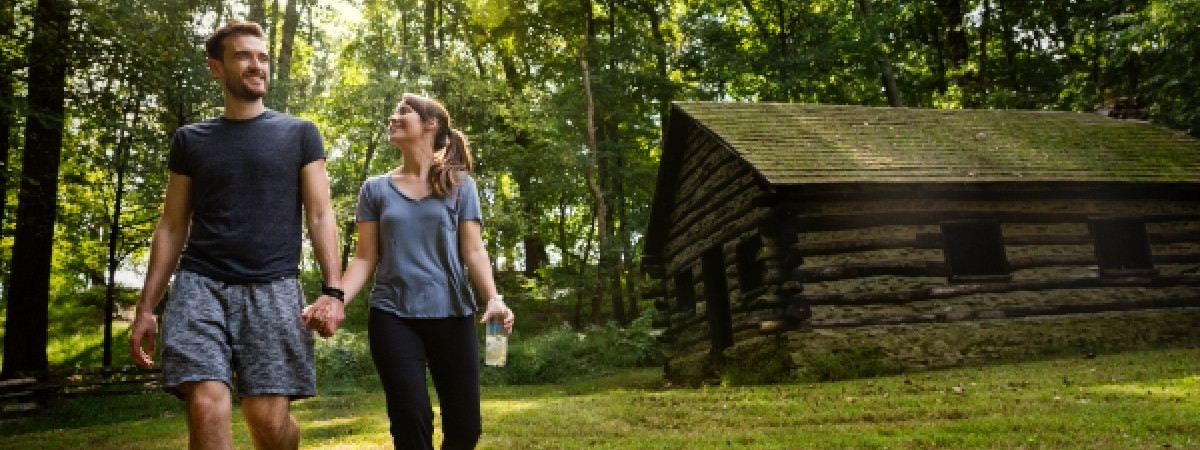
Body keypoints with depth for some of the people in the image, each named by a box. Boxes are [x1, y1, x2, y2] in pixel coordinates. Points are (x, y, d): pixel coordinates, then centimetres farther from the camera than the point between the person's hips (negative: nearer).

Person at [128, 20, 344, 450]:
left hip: (273, 287, -1)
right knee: (206, 406, -15)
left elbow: (320, 215, 3)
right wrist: (146, 307, 7)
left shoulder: (299, 133, 8)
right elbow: (172, 227, 13)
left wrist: (332, 289, -10)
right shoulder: (189, 140, 13)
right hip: (199, 284, 1)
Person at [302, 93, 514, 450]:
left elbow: (473, 250, -1)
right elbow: (365, 258, 6)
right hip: (392, 316, 1)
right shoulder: (375, 189, 10)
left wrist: (493, 298, -18)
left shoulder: (460, 185, 6)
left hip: (451, 315, 0)